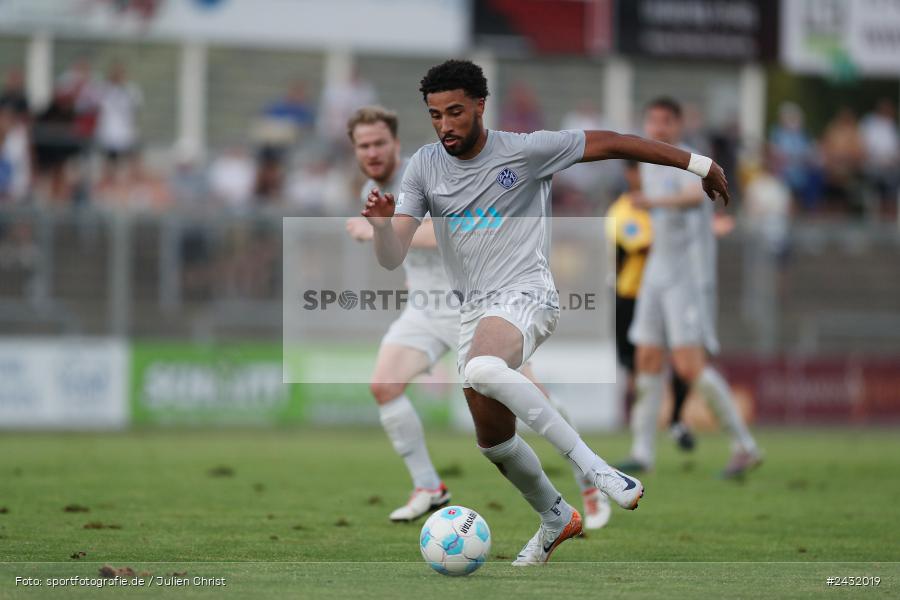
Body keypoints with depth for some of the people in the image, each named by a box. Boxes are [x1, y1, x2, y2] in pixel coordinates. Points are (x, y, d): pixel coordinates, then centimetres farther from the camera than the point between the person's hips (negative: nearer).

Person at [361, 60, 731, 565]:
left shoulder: (524, 151, -8)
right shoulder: (424, 167, 4)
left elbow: (609, 143, -2)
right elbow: (392, 258, -1)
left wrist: (696, 163, 0)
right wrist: (382, 223, -25)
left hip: (526, 296, -6)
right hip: (474, 310, 6)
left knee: (482, 370, -38)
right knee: (493, 440, 11)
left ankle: (591, 465, -33)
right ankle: (557, 519, 38)